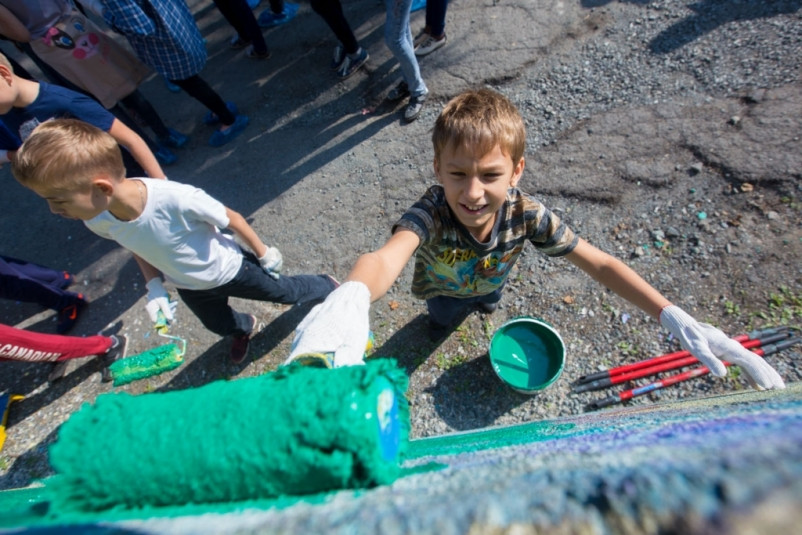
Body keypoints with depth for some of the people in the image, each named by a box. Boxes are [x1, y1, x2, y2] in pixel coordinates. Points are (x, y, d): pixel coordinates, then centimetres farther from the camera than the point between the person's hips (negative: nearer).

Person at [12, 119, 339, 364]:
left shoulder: (178, 199, -42)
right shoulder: (97, 222, -21)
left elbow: (230, 219, -25)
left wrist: (264, 253, -12)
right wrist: (154, 287, -9)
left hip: (231, 270, -5)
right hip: (189, 288, 6)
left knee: (285, 291, 17)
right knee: (218, 324, 31)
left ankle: (329, 288, 48)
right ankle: (244, 329, 67)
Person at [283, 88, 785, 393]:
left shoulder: (527, 213, -38)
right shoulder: (432, 211, -46)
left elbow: (600, 264, -32)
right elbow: (387, 257, -65)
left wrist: (678, 321, -41)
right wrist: (350, 299, -89)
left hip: (490, 282, 2)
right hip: (444, 290, -1)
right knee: (441, 318, 33)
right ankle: (441, 321, 70)